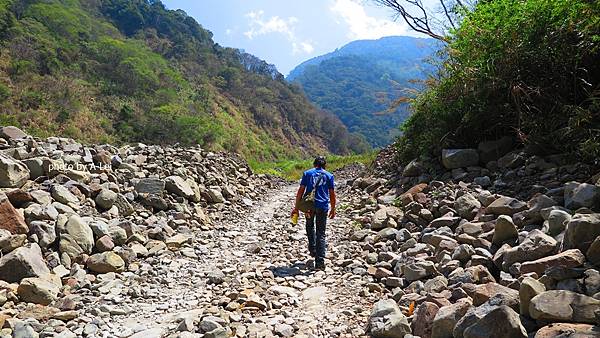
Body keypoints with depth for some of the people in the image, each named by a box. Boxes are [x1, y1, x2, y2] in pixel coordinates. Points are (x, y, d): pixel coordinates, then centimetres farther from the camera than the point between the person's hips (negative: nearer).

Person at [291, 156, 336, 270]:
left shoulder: (307, 173, 7)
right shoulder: (329, 175, 8)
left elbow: (301, 191, 2)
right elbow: (332, 194, 7)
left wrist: (296, 207, 5)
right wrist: (333, 209, 16)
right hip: (323, 206, 0)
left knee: (309, 226, 28)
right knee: (321, 234, 4)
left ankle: (313, 249, 21)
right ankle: (320, 262, 1)